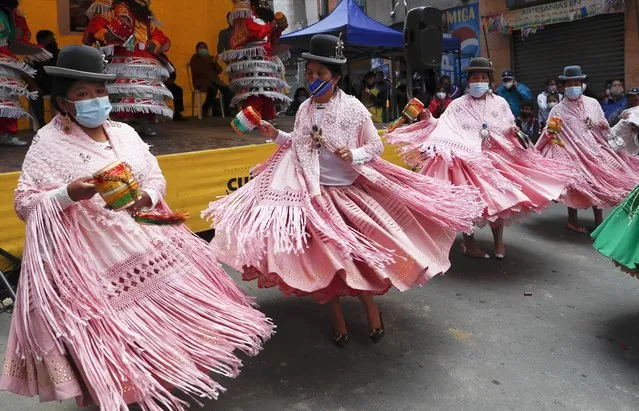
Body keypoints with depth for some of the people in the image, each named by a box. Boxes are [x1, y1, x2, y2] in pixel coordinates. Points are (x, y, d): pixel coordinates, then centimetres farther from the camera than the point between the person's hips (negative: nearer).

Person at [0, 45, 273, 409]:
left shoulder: (124, 132, 9)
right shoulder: (49, 143, -5)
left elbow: (156, 177, 12)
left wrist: (147, 196, -9)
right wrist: (68, 194, -22)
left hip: (149, 244, 5)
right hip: (97, 259, -5)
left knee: (171, 308, 13)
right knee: (115, 331, -2)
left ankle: (175, 367, 38)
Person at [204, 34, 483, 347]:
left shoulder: (353, 108, -8)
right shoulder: (305, 108, 3)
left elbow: (376, 146, -3)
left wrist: (354, 155, -21)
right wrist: (277, 135, 4)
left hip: (347, 191, -3)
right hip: (312, 192, 4)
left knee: (353, 251, 0)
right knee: (322, 255, 8)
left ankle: (370, 305, 26)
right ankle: (337, 314, 26)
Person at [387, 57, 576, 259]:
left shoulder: (500, 103, 8)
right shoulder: (458, 105, 0)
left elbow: (508, 131, 13)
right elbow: (444, 128, -6)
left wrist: (514, 131, -8)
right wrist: (429, 119, -22)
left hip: (495, 157, 3)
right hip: (466, 159, -3)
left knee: (498, 196, 3)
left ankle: (498, 241, 22)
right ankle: (468, 243, 14)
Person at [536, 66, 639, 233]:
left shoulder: (593, 103, 7)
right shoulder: (558, 110, -3)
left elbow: (604, 126, 15)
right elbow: (550, 134, -4)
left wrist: (611, 141, 6)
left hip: (595, 150, 4)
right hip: (573, 153, -4)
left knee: (599, 184, 7)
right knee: (574, 185, -2)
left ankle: (599, 219, 21)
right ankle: (572, 221, 12)